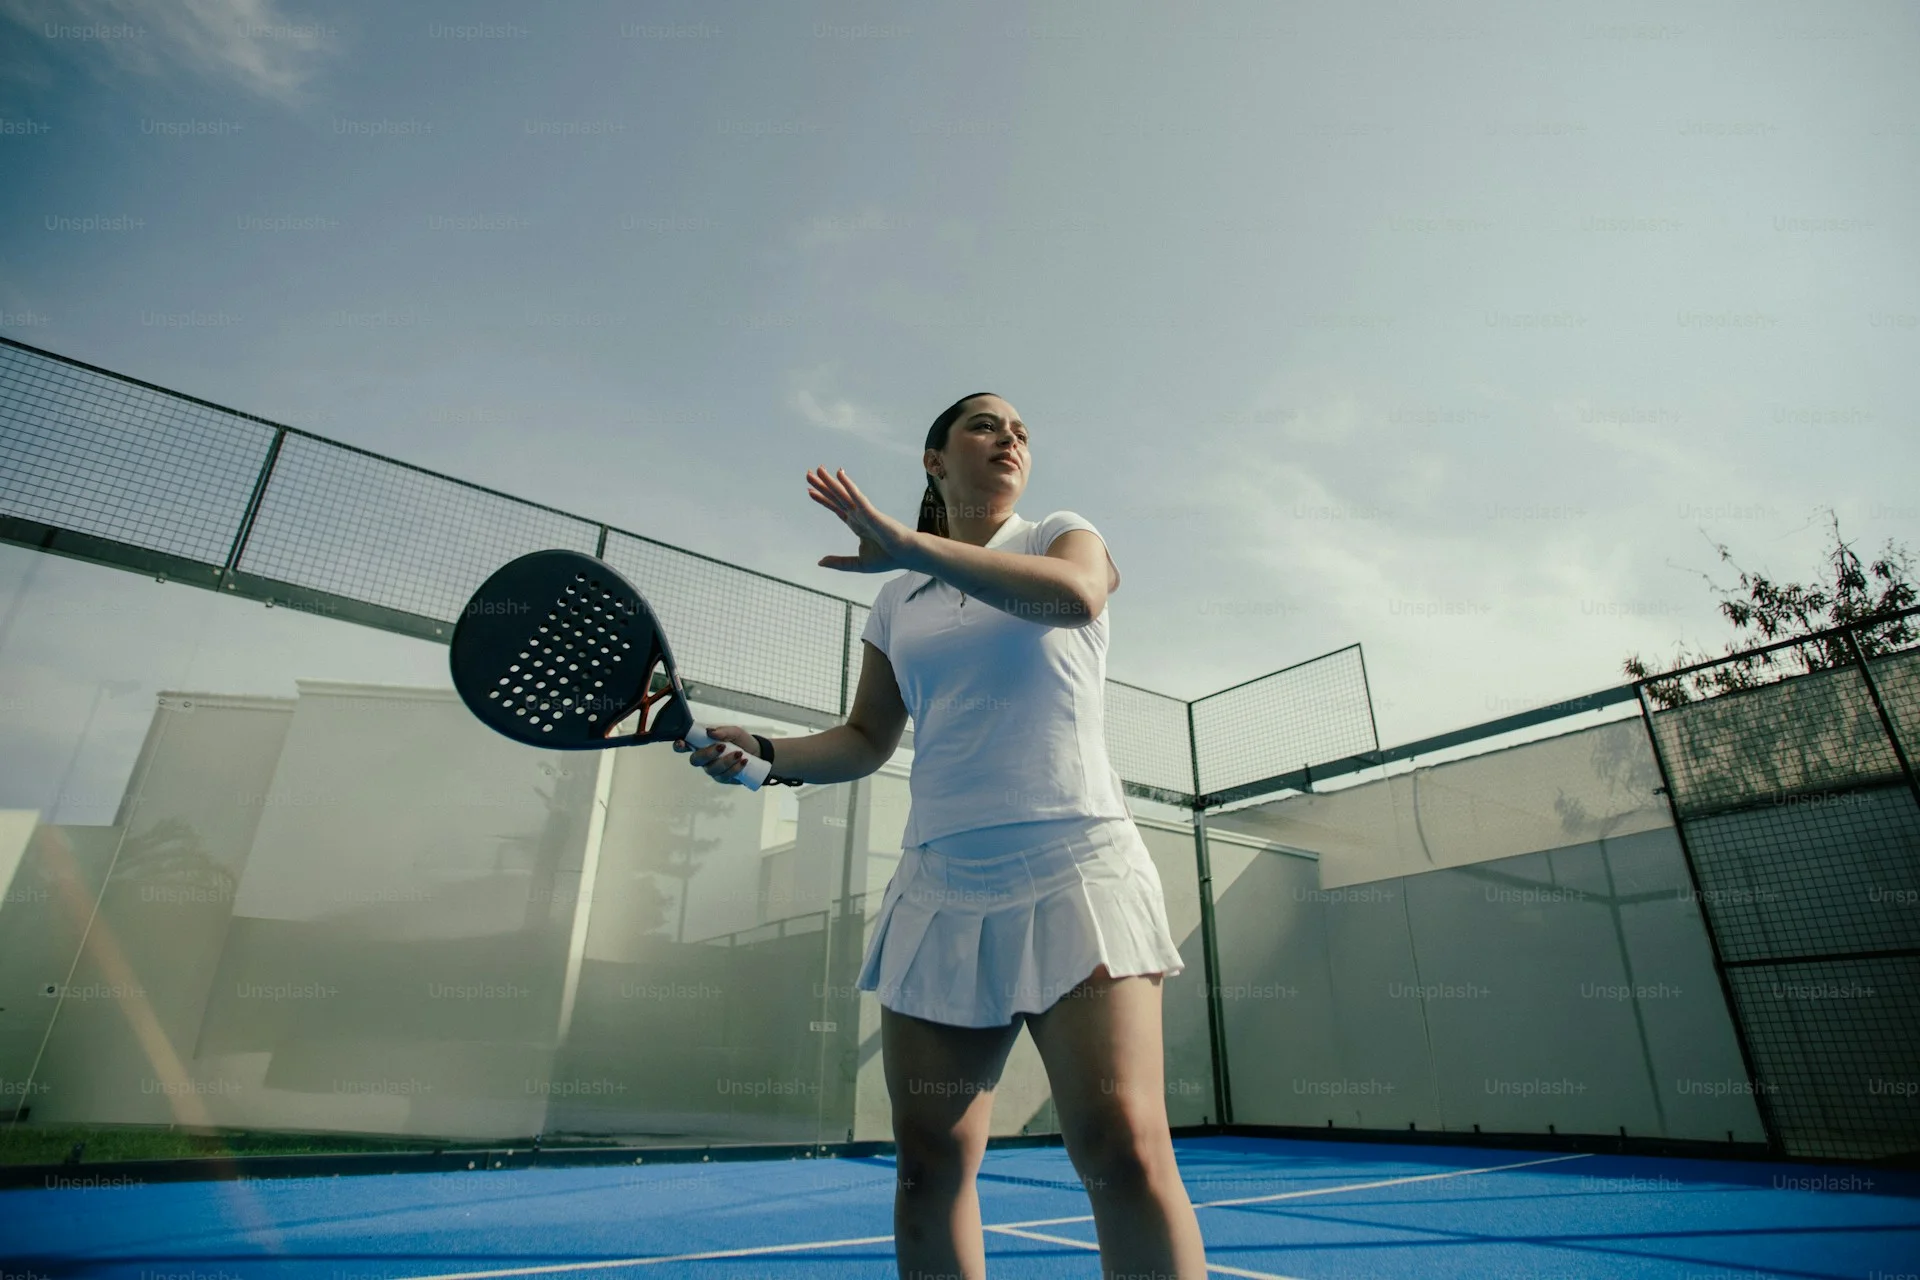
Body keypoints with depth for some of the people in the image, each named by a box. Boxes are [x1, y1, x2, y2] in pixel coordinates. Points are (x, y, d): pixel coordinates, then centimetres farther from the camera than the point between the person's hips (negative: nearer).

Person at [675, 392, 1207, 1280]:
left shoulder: (1063, 536, 9)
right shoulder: (896, 604, 17)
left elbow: (1075, 593, -16)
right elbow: (865, 741, 18)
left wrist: (910, 544, -18)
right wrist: (759, 751, 1)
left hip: (1072, 865, -3)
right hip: (939, 886, 4)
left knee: (1123, 1148, -14)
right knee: (929, 1162, 4)